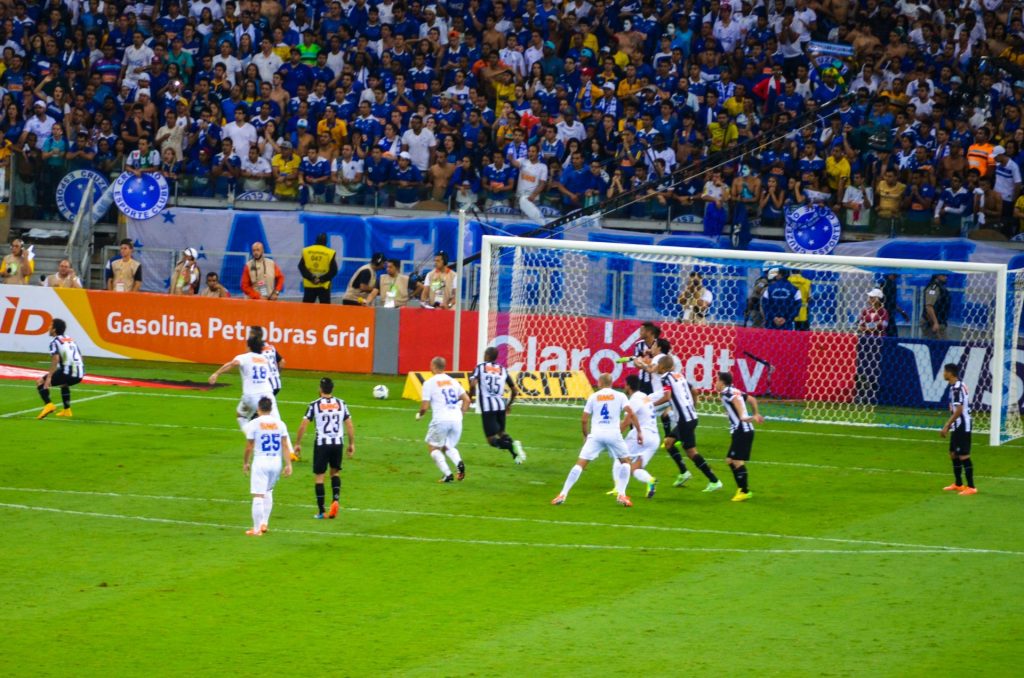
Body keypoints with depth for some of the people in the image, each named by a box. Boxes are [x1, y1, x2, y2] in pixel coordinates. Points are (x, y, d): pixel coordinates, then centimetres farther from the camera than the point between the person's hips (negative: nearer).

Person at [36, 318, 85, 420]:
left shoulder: (55, 342, 0)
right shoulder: (70, 340, 22)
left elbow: (56, 358, -15)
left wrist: (49, 377, -19)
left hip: (67, 372, -7)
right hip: (79, 374, 7)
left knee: (40, 382, 2)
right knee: (63, 383, 39)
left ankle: (48, 405, -16)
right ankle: (67, 410, 36)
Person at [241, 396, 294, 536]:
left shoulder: (254, 424, -5)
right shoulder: (280, 424, 4)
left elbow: (249, 447, -1)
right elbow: (285, 446, 1)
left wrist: (245, 462, 13)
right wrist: (288, 464, 3)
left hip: (260, 462, -4)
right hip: (276, 461, 4)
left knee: (258, 495, -2)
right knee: (268, 492, 24)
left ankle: (257, 529, -2)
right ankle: (264, 523, 22)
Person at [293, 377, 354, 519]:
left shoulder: (314, 405, -4)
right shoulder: (341, 404, 4)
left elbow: (303, 425, -5)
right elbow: (350, 425, 5)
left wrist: (297, 444, 5)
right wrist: (352, 444, 15)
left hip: (322, 443, -3)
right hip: (338, 443, 3)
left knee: (319, 476, 6)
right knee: (335, 473, 21)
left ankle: (321, 511, 5)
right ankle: (336, 498, -3)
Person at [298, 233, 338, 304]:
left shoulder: (306, 251, 1)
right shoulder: (330, 253, -6)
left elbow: (301, 267, -3)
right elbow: (333, 271, -9)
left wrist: (311, 277, -7)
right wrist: (322, 279, -7)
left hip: (309, 285, 2)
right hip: (323, 287, -2)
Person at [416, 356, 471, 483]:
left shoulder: (429, 383, 0)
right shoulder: (453, 381, 15)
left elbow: (425, 406, -3)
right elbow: (467, 400, 13)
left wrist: (419, 414, 17)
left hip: (441, 420, -5)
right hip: (456, 420, 5)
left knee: (433, 447, 14)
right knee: (447, 447, 22)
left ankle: (447, 474, -4)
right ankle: (459, 463, -10)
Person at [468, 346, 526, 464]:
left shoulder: (480, 367, 4)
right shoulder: (503, 370, 14)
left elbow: (473, 384, -13)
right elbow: (515, 391, 15)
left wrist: (470, 397, 6)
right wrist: (509, 404, 30)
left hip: (487, 407, -4)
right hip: (501, 405, 4)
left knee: (492, 439, -1)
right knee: (501, 432, 23)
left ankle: (512, 445, -30)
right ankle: (516, 453, -3)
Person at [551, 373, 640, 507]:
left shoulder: (593, 397, 11)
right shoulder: (619, 396, 9)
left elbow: (583, 420, 9)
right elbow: (630, 414, -4)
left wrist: (585, 435, 24)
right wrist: (639, 431, 1)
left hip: (596, 435, 0)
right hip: (613, 434, 0)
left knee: (580, 463, 2)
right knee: (625, 461, 21)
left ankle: (563, 495, -5)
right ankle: (621, 495, 9)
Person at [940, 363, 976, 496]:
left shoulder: (957, 388, -18)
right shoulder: (954, 387, 12)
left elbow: (958, 410, -23)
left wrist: (947, 426, -20)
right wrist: (948, 425, 22)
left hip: (962, 427, -10)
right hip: (957, 427, 10)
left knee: (964, 455, -7)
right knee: (954, 454, 17)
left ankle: (971, 487, -5)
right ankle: (958, 484, 27)